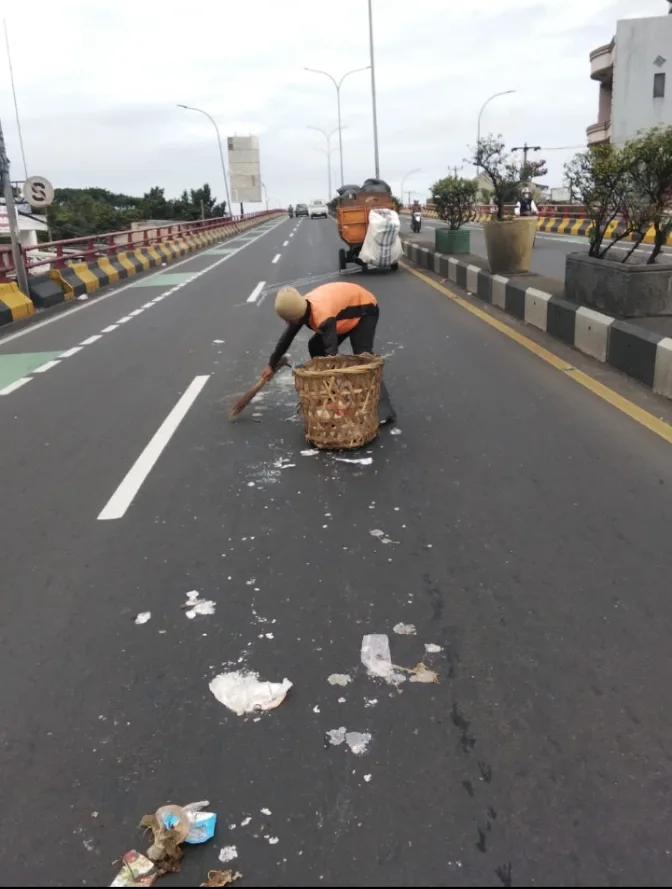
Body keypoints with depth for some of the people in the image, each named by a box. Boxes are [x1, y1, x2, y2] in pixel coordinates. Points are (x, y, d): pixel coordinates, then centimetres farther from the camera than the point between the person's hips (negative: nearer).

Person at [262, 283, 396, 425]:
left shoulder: (322, 315, -40)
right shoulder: (300, 309, -12)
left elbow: (332, 352, -41)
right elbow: (286, 338, 3)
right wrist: (272, 365, 11)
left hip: (365, 309, -9)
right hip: (347, 307, 9)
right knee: (316, 347, 4)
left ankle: (384, 411, -28)